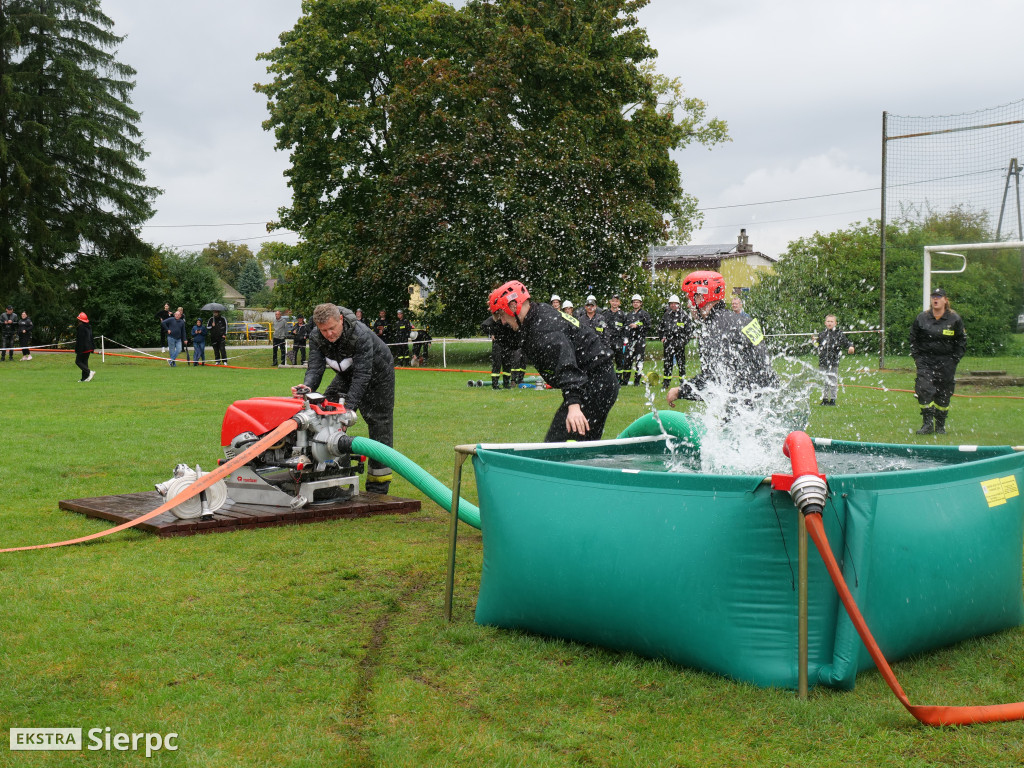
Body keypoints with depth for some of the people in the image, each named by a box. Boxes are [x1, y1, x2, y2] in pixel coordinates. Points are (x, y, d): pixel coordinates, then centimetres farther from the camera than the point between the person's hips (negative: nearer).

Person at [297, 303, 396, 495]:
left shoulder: (361, 334, -37)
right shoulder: (316, 337, -20)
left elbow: (362, 374, -38)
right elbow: (315, 367, -25)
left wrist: (350, 406, -46)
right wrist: (308, 386, -47)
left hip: (378, 375, -6)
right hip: (347, 375, 6)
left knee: (379, 425, -6)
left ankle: (377, 489, 0)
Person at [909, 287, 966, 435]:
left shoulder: (954, 319, 0)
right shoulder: (921, 318, 3)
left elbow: (962, 341, 6)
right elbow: (913, 339, 12)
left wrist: (954, 360, -1)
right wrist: (916, 356, 3)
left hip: (946, 362, 0)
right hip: (925, 360, 0)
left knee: (943, 394, 5)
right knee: (924, 389, -14)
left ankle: (940, 425, 18)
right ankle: (927, 423, -9)